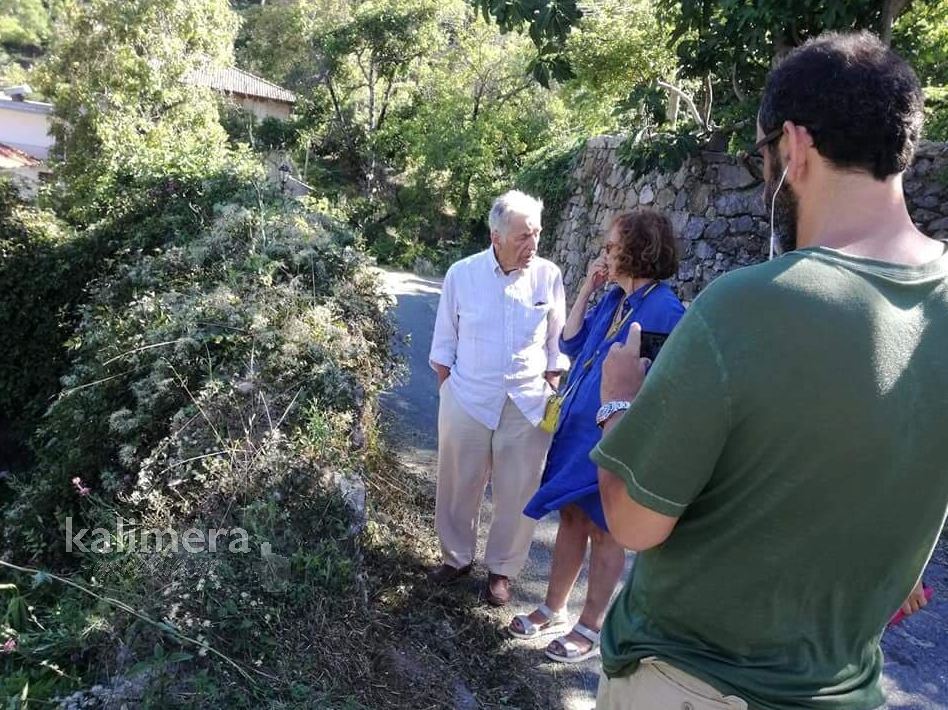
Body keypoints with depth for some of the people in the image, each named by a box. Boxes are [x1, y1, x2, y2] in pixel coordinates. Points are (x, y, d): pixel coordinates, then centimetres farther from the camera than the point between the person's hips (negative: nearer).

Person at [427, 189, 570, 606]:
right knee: (458, 485, 13)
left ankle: (501, 568, 32)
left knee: (517, 492, 10)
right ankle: (456, 557, 37)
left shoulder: (548, 276, -5)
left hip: (528, 405, 1)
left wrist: (550, 390, 3)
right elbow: (444, 341, 3)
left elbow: (557, 344, 5)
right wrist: (447, 391, 2)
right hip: (467, 401, 0)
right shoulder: (461, 274, -6)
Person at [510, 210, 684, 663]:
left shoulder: (665, 310, -18)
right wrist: (586, 289, 2)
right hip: (577, 426, 7)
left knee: (602, 530, 9)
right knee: (571, 517, 18)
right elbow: (571, 345, 8)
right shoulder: (613, 299, 6)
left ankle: (591, 627, 29)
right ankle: (554, 609, 36)